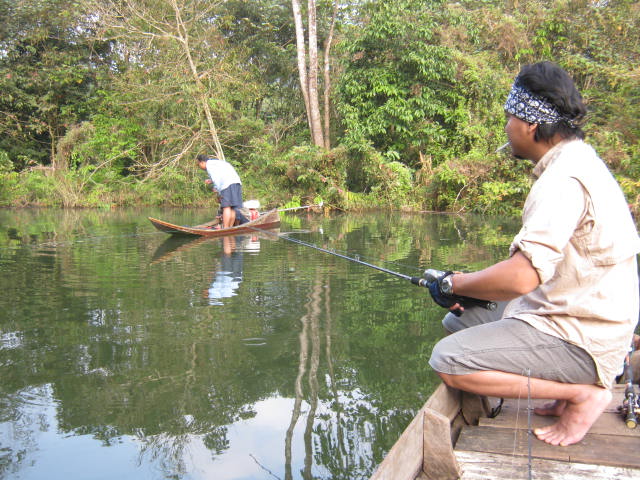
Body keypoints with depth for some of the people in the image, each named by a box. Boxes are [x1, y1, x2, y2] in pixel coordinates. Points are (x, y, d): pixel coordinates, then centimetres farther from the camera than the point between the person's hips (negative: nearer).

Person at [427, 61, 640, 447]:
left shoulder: (565, 179, -24)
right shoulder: (576, 161, 10)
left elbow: (522, 276, -33)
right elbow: (538, 261, 16)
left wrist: (454, 284, -15)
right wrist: (475, 288, 6)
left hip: (580, 342, -11)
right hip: (571, 315, 11)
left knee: (449, 362, -20)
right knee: (458, 322, 18)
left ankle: (582, 393, -7)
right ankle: (567, 385, 11)